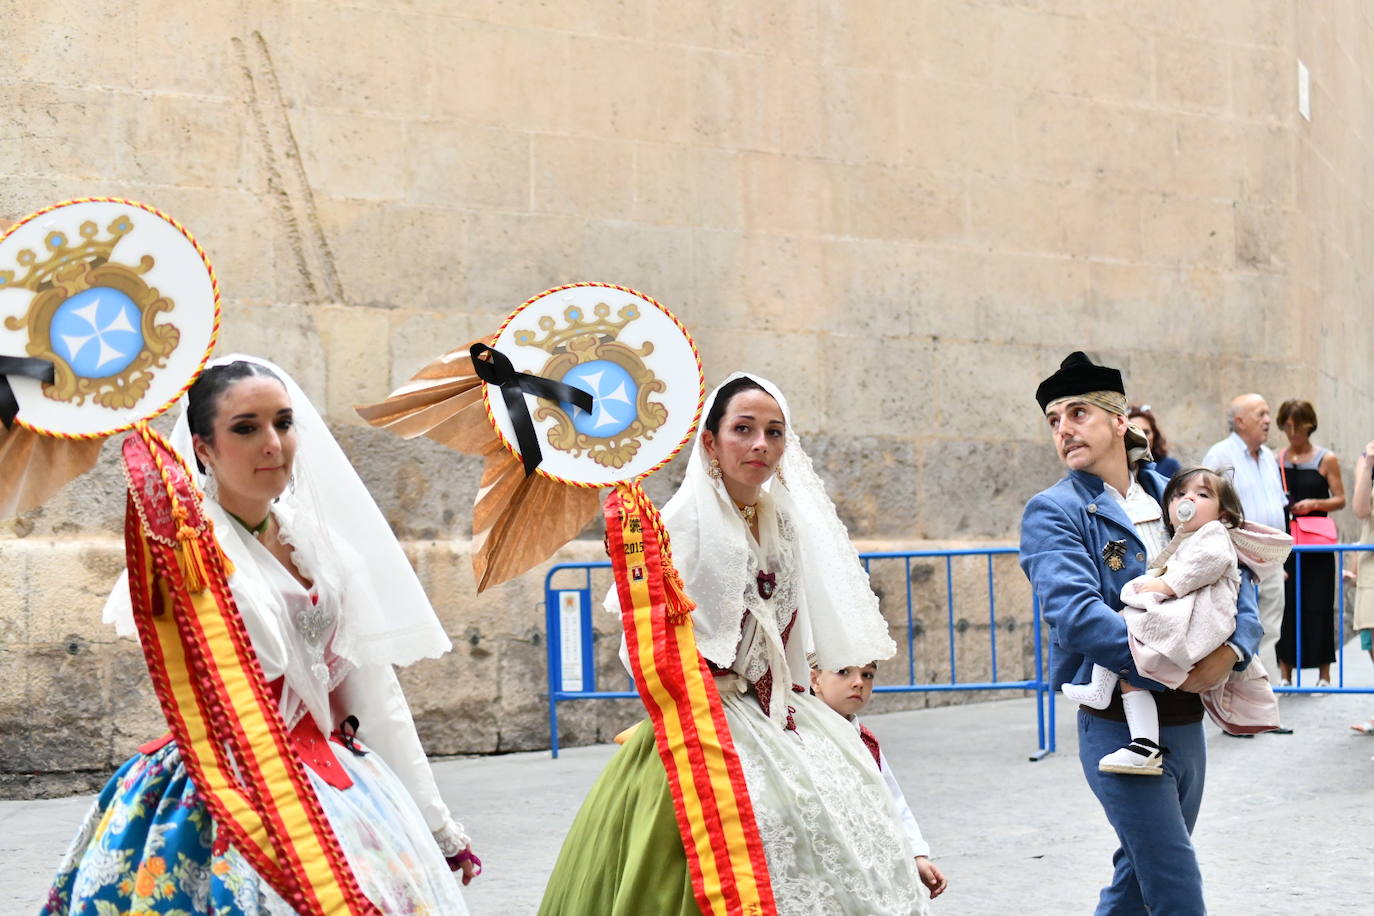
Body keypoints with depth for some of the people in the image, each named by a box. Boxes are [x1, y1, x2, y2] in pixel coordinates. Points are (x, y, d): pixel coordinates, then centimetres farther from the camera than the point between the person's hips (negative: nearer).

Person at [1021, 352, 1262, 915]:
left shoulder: (1172, 497, 10)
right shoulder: (1053, 511, -6)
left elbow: (1234, 578, 8)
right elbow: (1075, 614, -20)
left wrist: (1232, 649, -13)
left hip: (1186, 722, 6)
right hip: (1119, 726, -6)